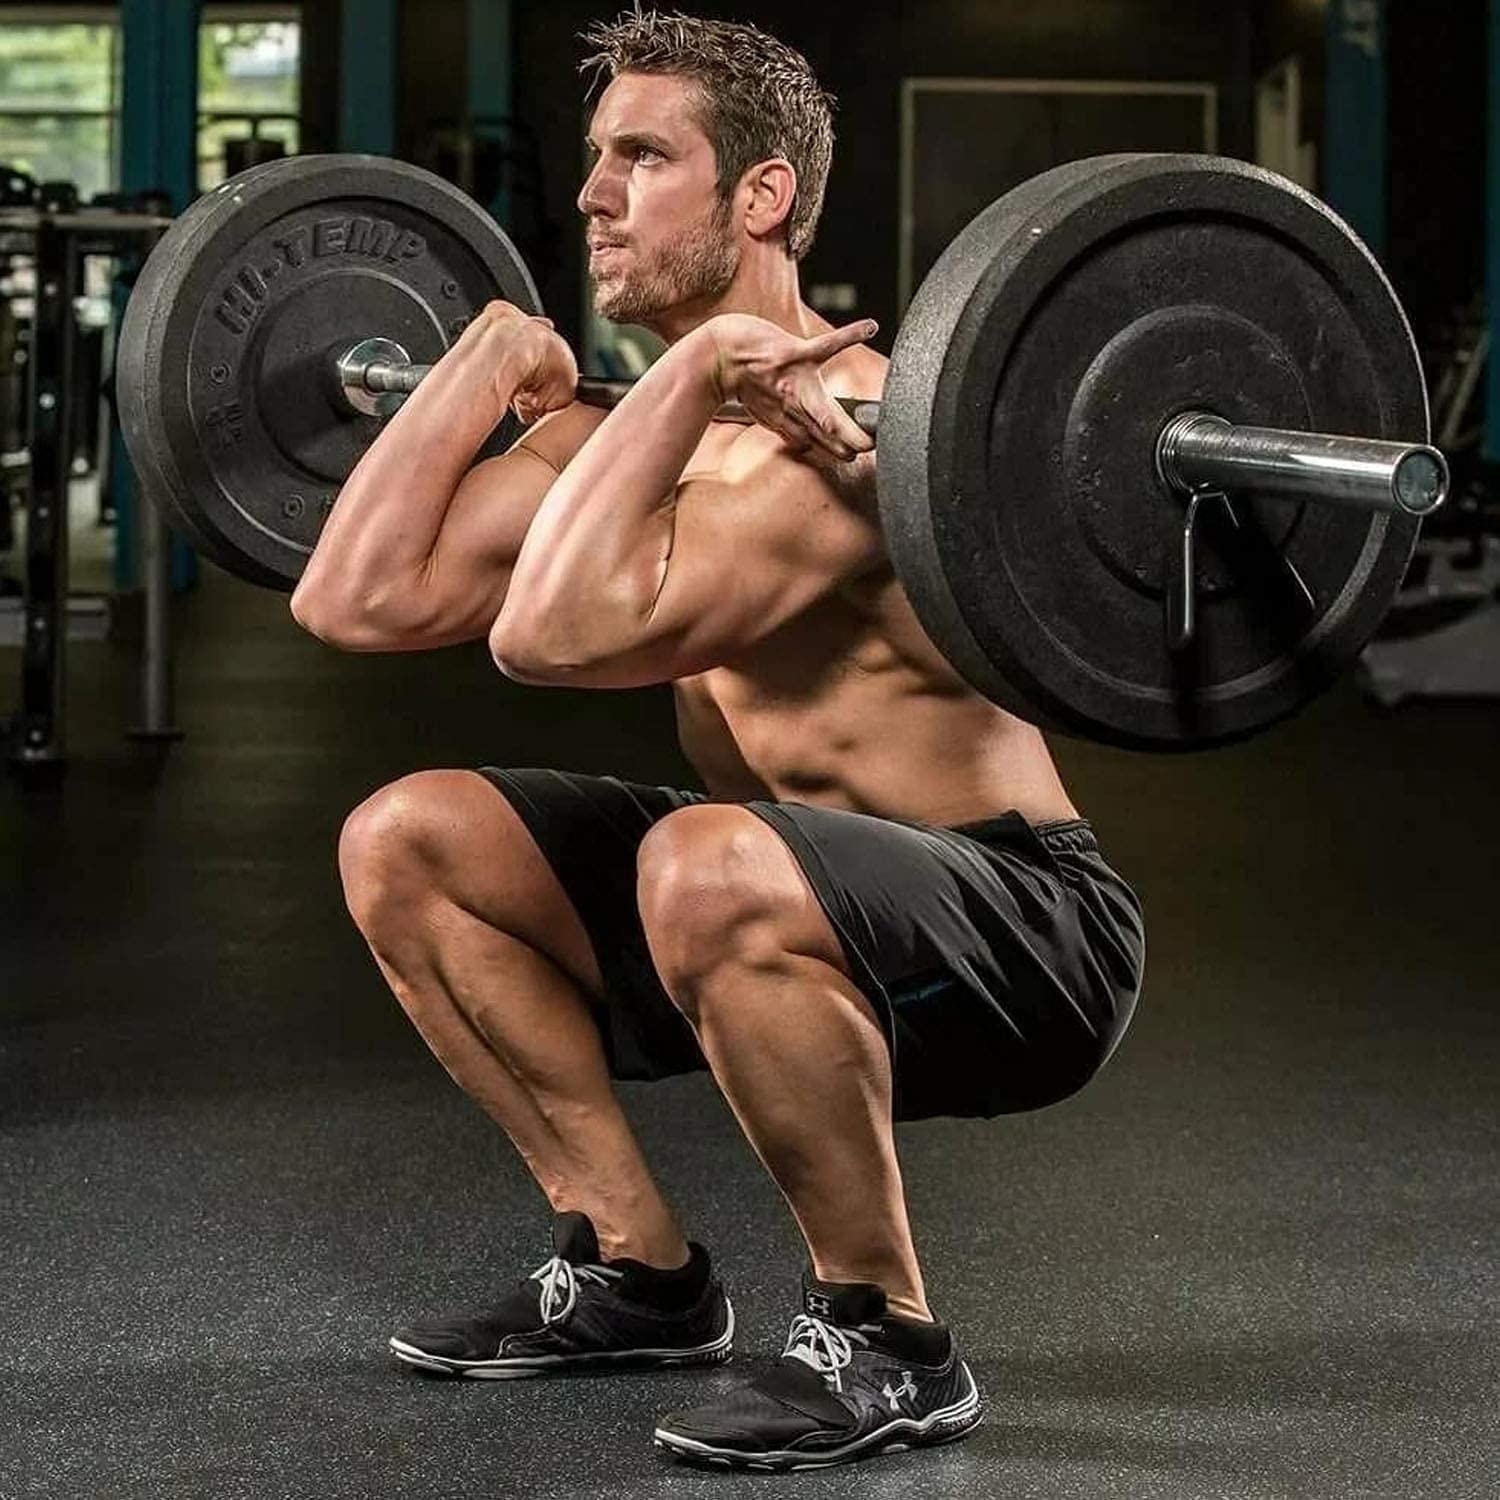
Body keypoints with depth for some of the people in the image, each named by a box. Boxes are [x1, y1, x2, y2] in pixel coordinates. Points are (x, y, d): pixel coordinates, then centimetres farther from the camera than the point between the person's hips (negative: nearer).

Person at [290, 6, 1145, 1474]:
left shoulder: (846, 420, -24)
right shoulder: (633, 429, 4)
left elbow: (556, 631, -38)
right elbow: (355, 599, 0)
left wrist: (691, 373, -30)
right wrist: (490, 357, 3)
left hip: (1031, 944, -9)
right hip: (806, 918, 9)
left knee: (707, 868, -39)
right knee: (402, 843, 4)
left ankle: (883, 1339, -17)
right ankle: (636, 1272, 12)